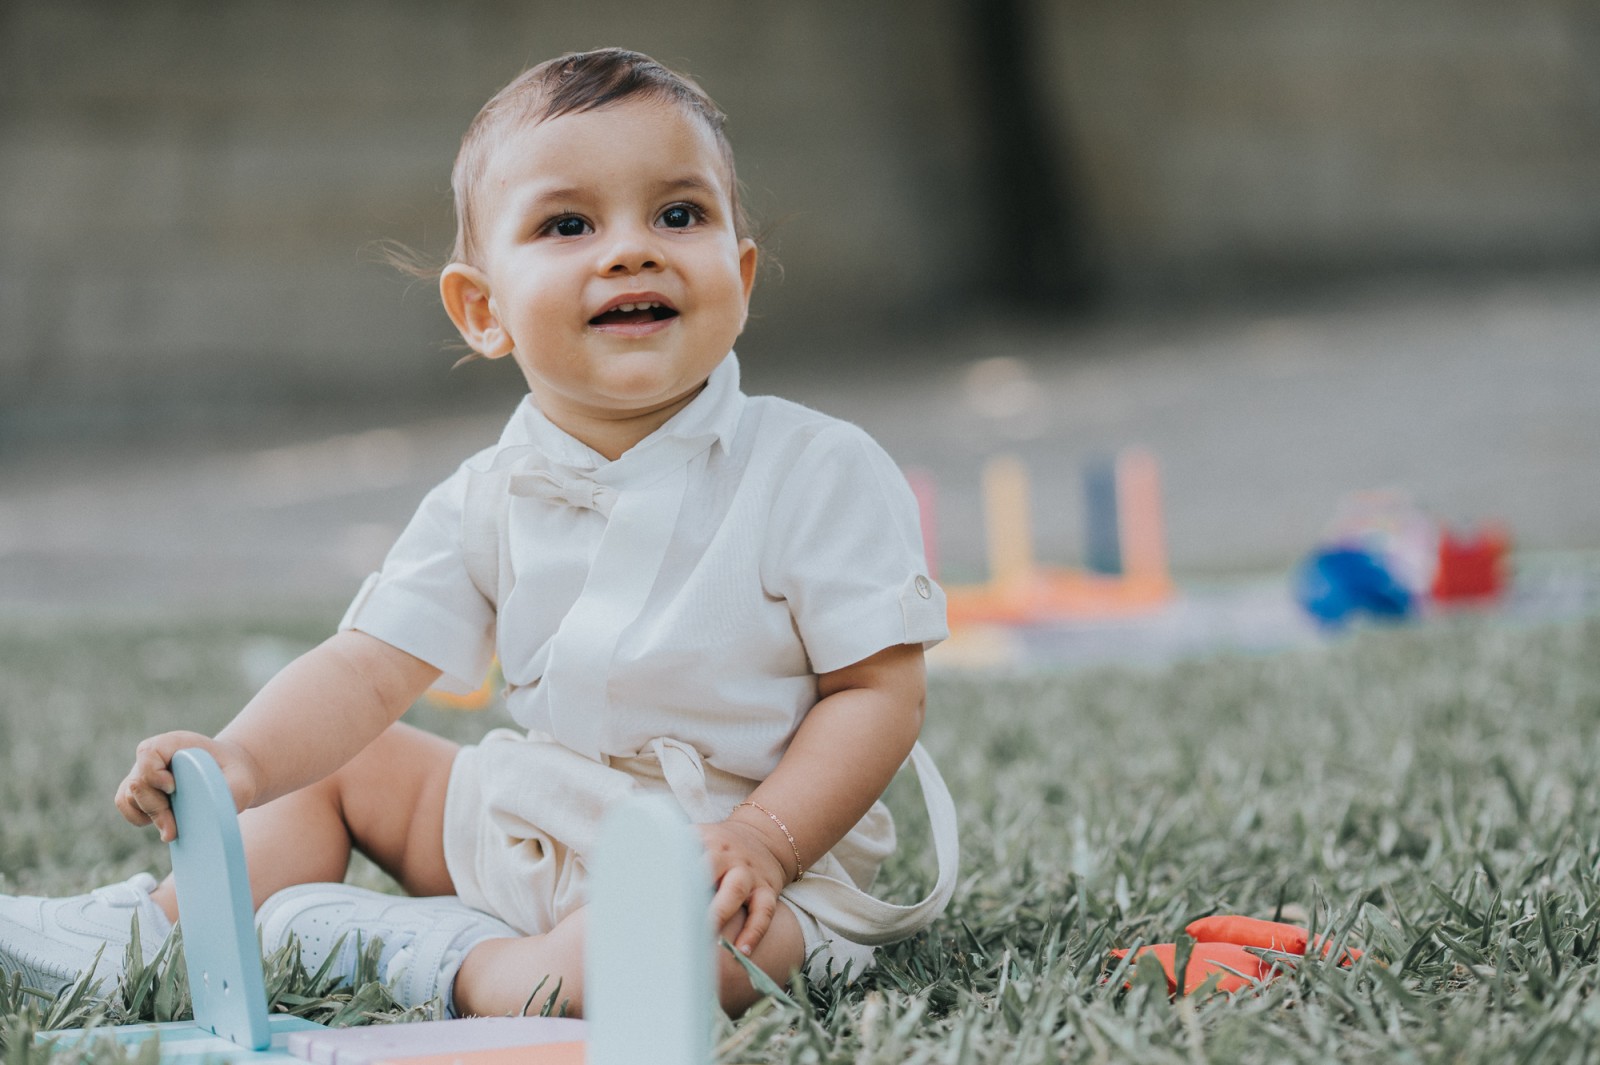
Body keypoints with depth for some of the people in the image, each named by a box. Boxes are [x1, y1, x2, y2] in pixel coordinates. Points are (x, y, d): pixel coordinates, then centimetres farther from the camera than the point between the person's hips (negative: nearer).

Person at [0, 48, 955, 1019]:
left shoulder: (821, 473, -13)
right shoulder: (490, 501, 2)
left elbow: (879, 688, -12)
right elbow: (372, 668, -3)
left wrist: (762, 840, -25)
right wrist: (242, 764, -22)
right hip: (528, 832, 6)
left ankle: (455, 964, -15)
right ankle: (164, 925, 23)